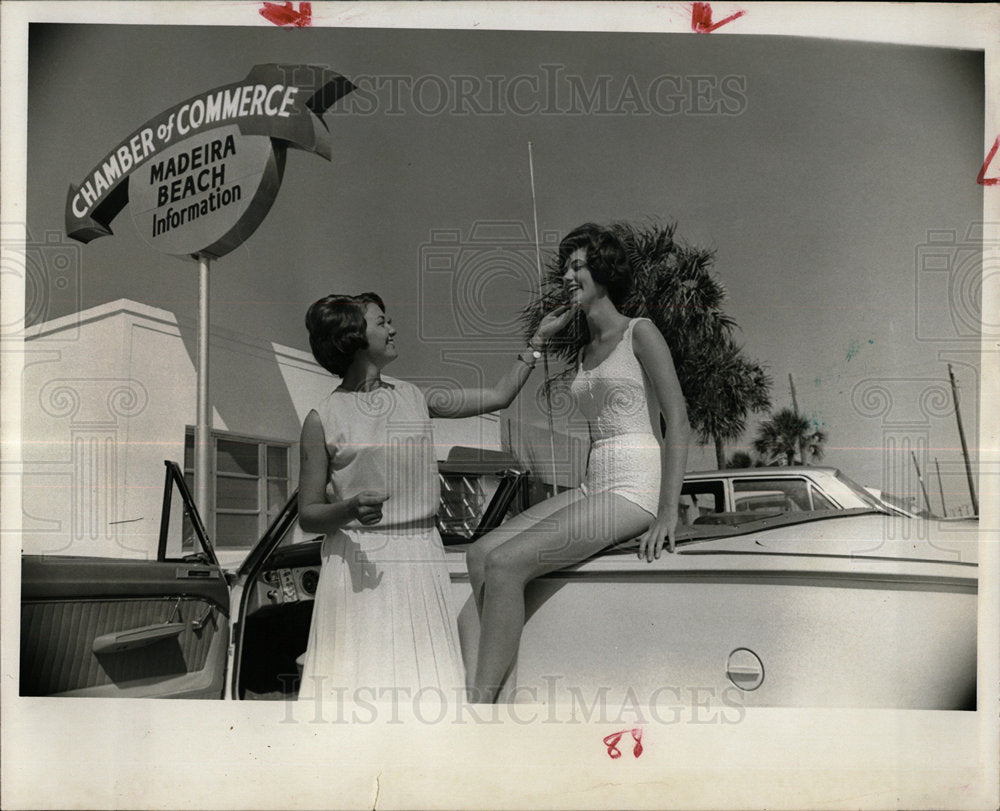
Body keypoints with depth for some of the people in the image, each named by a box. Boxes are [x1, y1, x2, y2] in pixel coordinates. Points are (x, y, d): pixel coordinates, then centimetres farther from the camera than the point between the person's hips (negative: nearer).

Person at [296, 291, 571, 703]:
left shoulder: (413, 397, 12)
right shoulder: (324, 418, 0)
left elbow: (498, 396, 19)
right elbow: (307, 515, 0)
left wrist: (539, 337, 22)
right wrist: (352, 509, -20)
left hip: (420, 561, 4)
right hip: (358, 562, -4)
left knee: (421, 678, -2)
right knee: (357, 678, -8)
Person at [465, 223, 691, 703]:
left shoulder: (639, 333, -1)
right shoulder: (586, 351, 22)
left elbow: (677, 420, -9)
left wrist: (668, 513, -17)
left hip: (634, 489, -8)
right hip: (593, 485, 8)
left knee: (505, 564, -23)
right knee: (480, 555, -11)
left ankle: (480, 705, -20)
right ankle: (506, 695, -15)